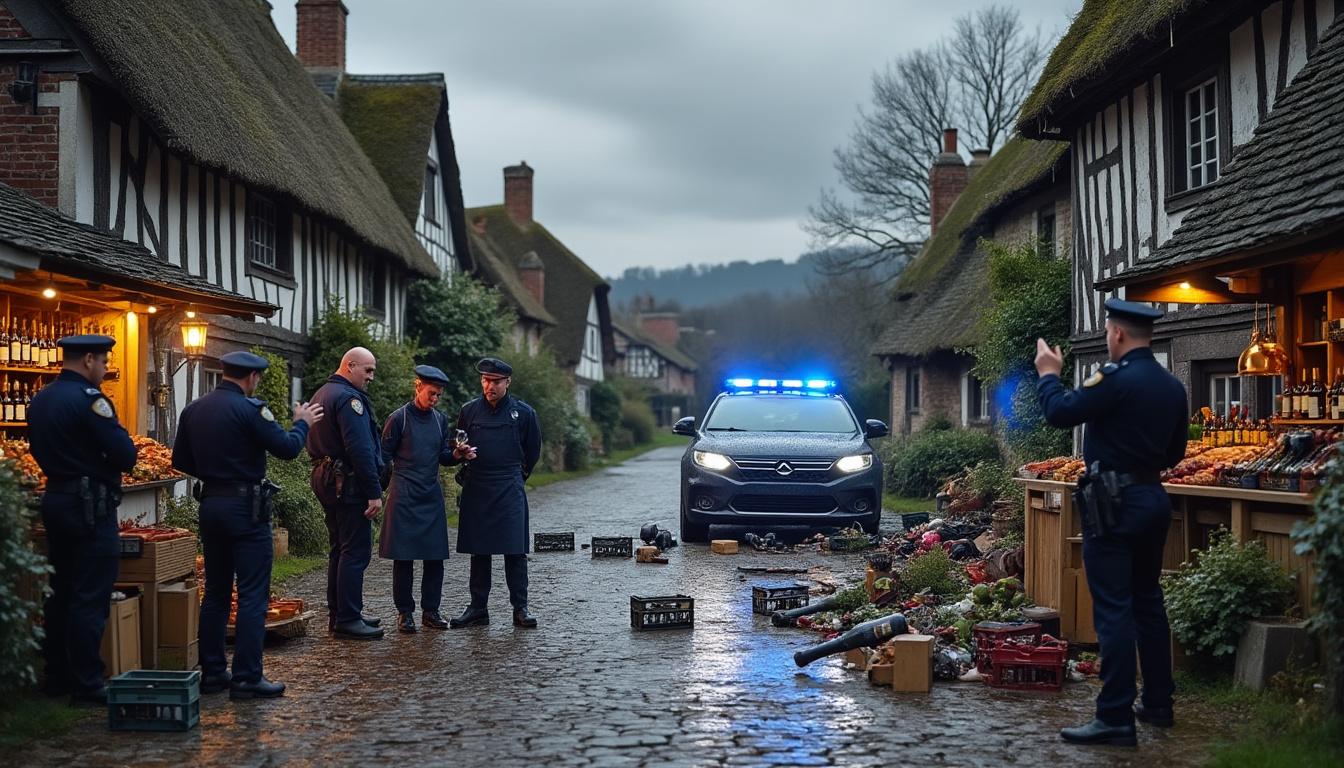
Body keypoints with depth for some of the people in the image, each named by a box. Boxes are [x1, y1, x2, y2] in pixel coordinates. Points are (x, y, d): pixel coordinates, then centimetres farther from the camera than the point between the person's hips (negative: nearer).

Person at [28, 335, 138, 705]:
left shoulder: (40, 400, 11)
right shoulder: (89, 398, -15)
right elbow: (126, 456, -17)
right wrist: (120, 435, 2)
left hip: (56, 499, 9)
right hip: (90, 506, -9)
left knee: (60, 593, 14)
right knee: (90, 599, -5)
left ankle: (58, 677, 20)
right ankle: (87, 684, -3)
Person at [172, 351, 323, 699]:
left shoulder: (193, 410, 7)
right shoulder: (250, 409, -15)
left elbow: (180, 460, 13)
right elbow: (287, 448, -14)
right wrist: (302, 423, 4)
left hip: (210, 504, 7)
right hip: (246, 507, -7)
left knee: (216, 591, 14)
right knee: (253, 594, -3)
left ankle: (212, 672, 18)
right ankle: (247, 677, -4)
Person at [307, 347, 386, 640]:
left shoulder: (321, 394, 17)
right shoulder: (349, 398, -16)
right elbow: (360, 449, -22)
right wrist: (374, 492, -20)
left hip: (325, 479, 11)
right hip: (348, 484, -10)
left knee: (340, 549, 16)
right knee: (356, 551, -6)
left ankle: (338, 613, 22)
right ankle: (347, 619, -5)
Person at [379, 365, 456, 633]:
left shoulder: (440, 420, 11)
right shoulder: (399, 418, -4)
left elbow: (444, 457, 12)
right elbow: (384, 455, 0)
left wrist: (457, 454, -9)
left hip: (432, 495, 5)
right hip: (404, 496, -5)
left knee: (435, 555, 3)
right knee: (403, 556, -2)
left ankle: (430, 610, 12)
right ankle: (405, 612, 6)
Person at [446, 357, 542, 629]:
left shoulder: (523, 412, 1)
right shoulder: (469, 411, 6)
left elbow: (532, 451, 14)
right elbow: (457, 451, 17)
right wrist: (460, 454, -4)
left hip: (510, 491, -2)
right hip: (476, 491, 2)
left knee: (515, 551, -5)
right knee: (478, 551, 5)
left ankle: (520, 608, 1)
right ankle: (478, 608, 12)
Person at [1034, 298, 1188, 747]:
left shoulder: (1117, 379, -18)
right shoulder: (1172, 386, 8)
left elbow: (1060, 412, -14)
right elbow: (1175, 452, 16)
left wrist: (1048, 374, 3)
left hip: (1115, 503, -8)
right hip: (1153, 498, 8)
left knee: (1113, 609, -7)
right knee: (1148, 602, 18)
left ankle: (1115, 718, -7)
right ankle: (1158, 704, 26)